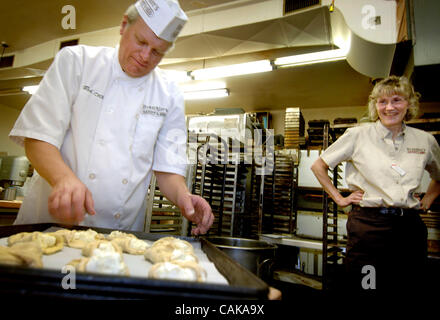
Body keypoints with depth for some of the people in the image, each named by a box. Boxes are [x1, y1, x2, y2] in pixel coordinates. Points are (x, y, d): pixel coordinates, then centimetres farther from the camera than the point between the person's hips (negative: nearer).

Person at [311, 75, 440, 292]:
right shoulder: (358, 135, -3)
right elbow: (318, 166, 3)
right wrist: (339, 198, 0)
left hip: (409, 228, 4)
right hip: (368, 225, -3)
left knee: (408, 285, 13)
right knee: (362, 286, 6)